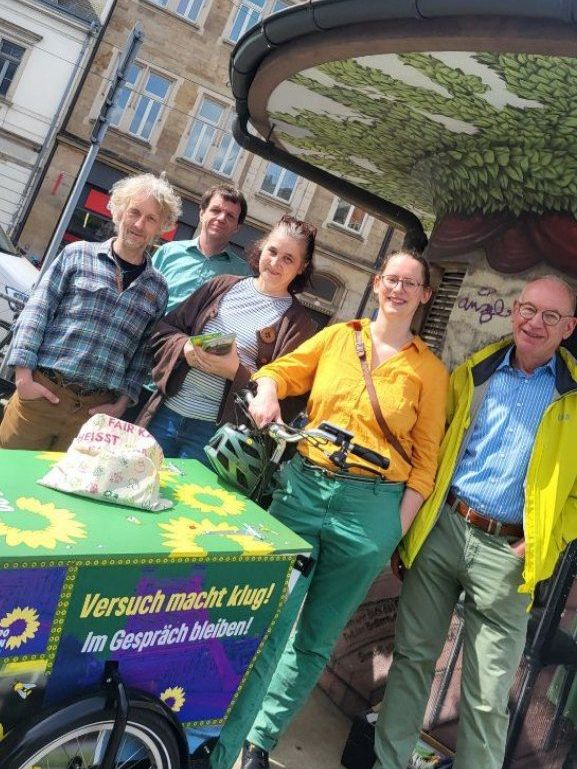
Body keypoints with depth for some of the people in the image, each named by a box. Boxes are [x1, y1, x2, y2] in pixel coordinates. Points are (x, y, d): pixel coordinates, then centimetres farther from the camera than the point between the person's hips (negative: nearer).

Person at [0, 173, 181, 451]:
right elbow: (37, 311, 0)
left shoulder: (157, 287, 9)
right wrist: (23, 376, -8)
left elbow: (144, 352, 10)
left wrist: (122, 402, 2)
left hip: (95, 408, 1)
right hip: (41, 392, -1)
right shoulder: (78, 254, 3)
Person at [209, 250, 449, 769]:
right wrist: (267, 392, -12)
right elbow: (280, 371, 11)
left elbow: (426, 458, 2)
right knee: (268, 625, 0)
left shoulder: (429, 370, 4)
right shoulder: (337, 337, 8)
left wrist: (399, 528, -4)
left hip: (371, 509, 0)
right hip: (302, 487, 1)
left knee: (315, 638, 12)